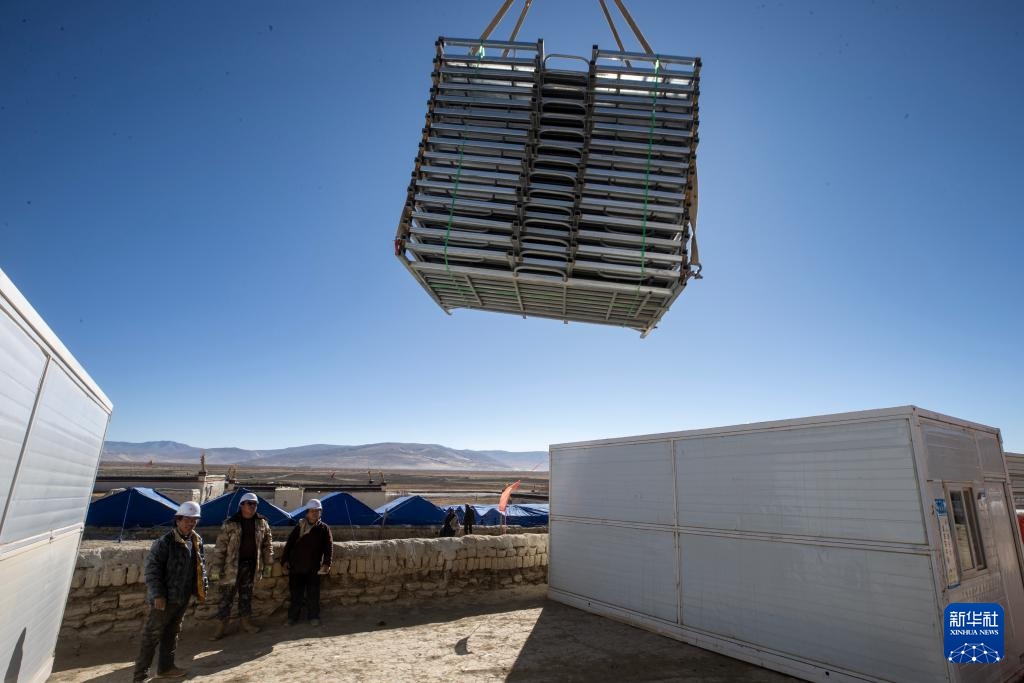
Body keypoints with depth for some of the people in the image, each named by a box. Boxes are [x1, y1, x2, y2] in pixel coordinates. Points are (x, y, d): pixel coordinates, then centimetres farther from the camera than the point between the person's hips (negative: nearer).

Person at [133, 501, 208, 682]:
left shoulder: (197, 541, 5)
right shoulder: (164, 542, -17)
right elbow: (151, 569, -18)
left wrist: (201, 589, 12)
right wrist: (157, 595, -20)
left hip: (183, 598, 7)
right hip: (164, 598, -7)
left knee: (172, 633, 19)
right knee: (152, 635, 1)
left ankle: (166, 667, 32)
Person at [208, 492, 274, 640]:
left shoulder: (262, 523, 1)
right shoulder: (230, 524, -10)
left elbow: (267, 545, 7)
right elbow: (220, 547, -10)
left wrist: (268, 564, 7)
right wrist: (216, 568, -13)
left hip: (251, 566, 4)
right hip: (232, 566, -4)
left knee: (246, 595, 16)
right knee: (227, 596, 2)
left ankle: (246, 622, 28)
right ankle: (221, 626, 15)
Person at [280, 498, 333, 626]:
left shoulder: (324, 529, -1)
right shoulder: (299, 526, 3)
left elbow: (329, 547, -4)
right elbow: (289, 543, 7)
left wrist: (326, 563, -13)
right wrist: (285, 559, 1)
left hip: (313, 568, -1)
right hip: (296, 567, 1)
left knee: (313, 594, 6)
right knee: (296, 593, 10)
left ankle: (313, 616, 21)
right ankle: (293, 616, 25)